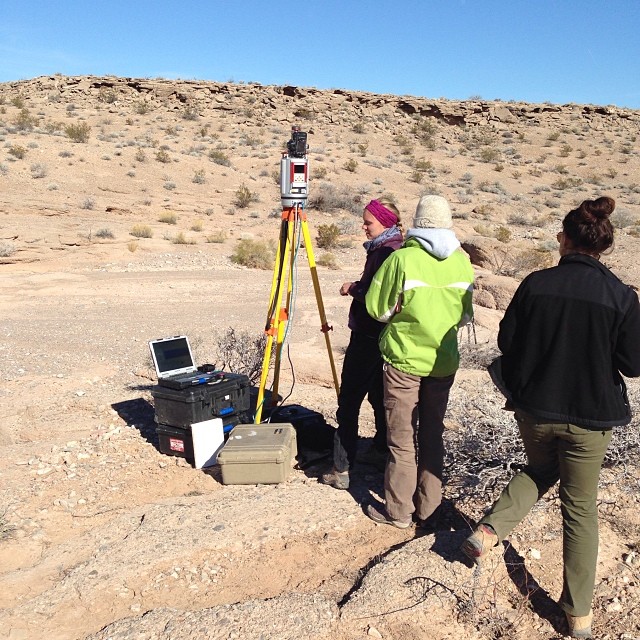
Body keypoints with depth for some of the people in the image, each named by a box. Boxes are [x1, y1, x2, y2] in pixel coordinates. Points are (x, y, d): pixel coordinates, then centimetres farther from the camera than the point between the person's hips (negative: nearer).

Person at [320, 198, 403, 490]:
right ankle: (381, 450, 34)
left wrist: (353, 288, -9)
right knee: (378, 394, 21)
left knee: (349, 401, -6)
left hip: (368, 336, -11)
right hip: (383, 335, 11)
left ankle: (342, 470, -2)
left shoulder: (385, 251, -18)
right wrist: (357, 287, 8)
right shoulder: (397, 248, 13)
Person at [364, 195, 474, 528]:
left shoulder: (402, 258, -13)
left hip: (404, 360, -4)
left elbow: (377, 309, -6)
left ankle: (398, 510, 16)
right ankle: (429, 509, 23)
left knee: (402, 437, 5)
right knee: (432, 434, 14)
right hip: (444, 362, 4)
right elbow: (465, 315, 9)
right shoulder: (462, 261, 0)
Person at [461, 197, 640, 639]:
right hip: (590, 417, -1)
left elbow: (506, 341, -4)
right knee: (581, 507, 14)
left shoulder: (537, 284, -10)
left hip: (535, 407, 1)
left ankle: (491, 528, 10)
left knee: (541, 472, 30)